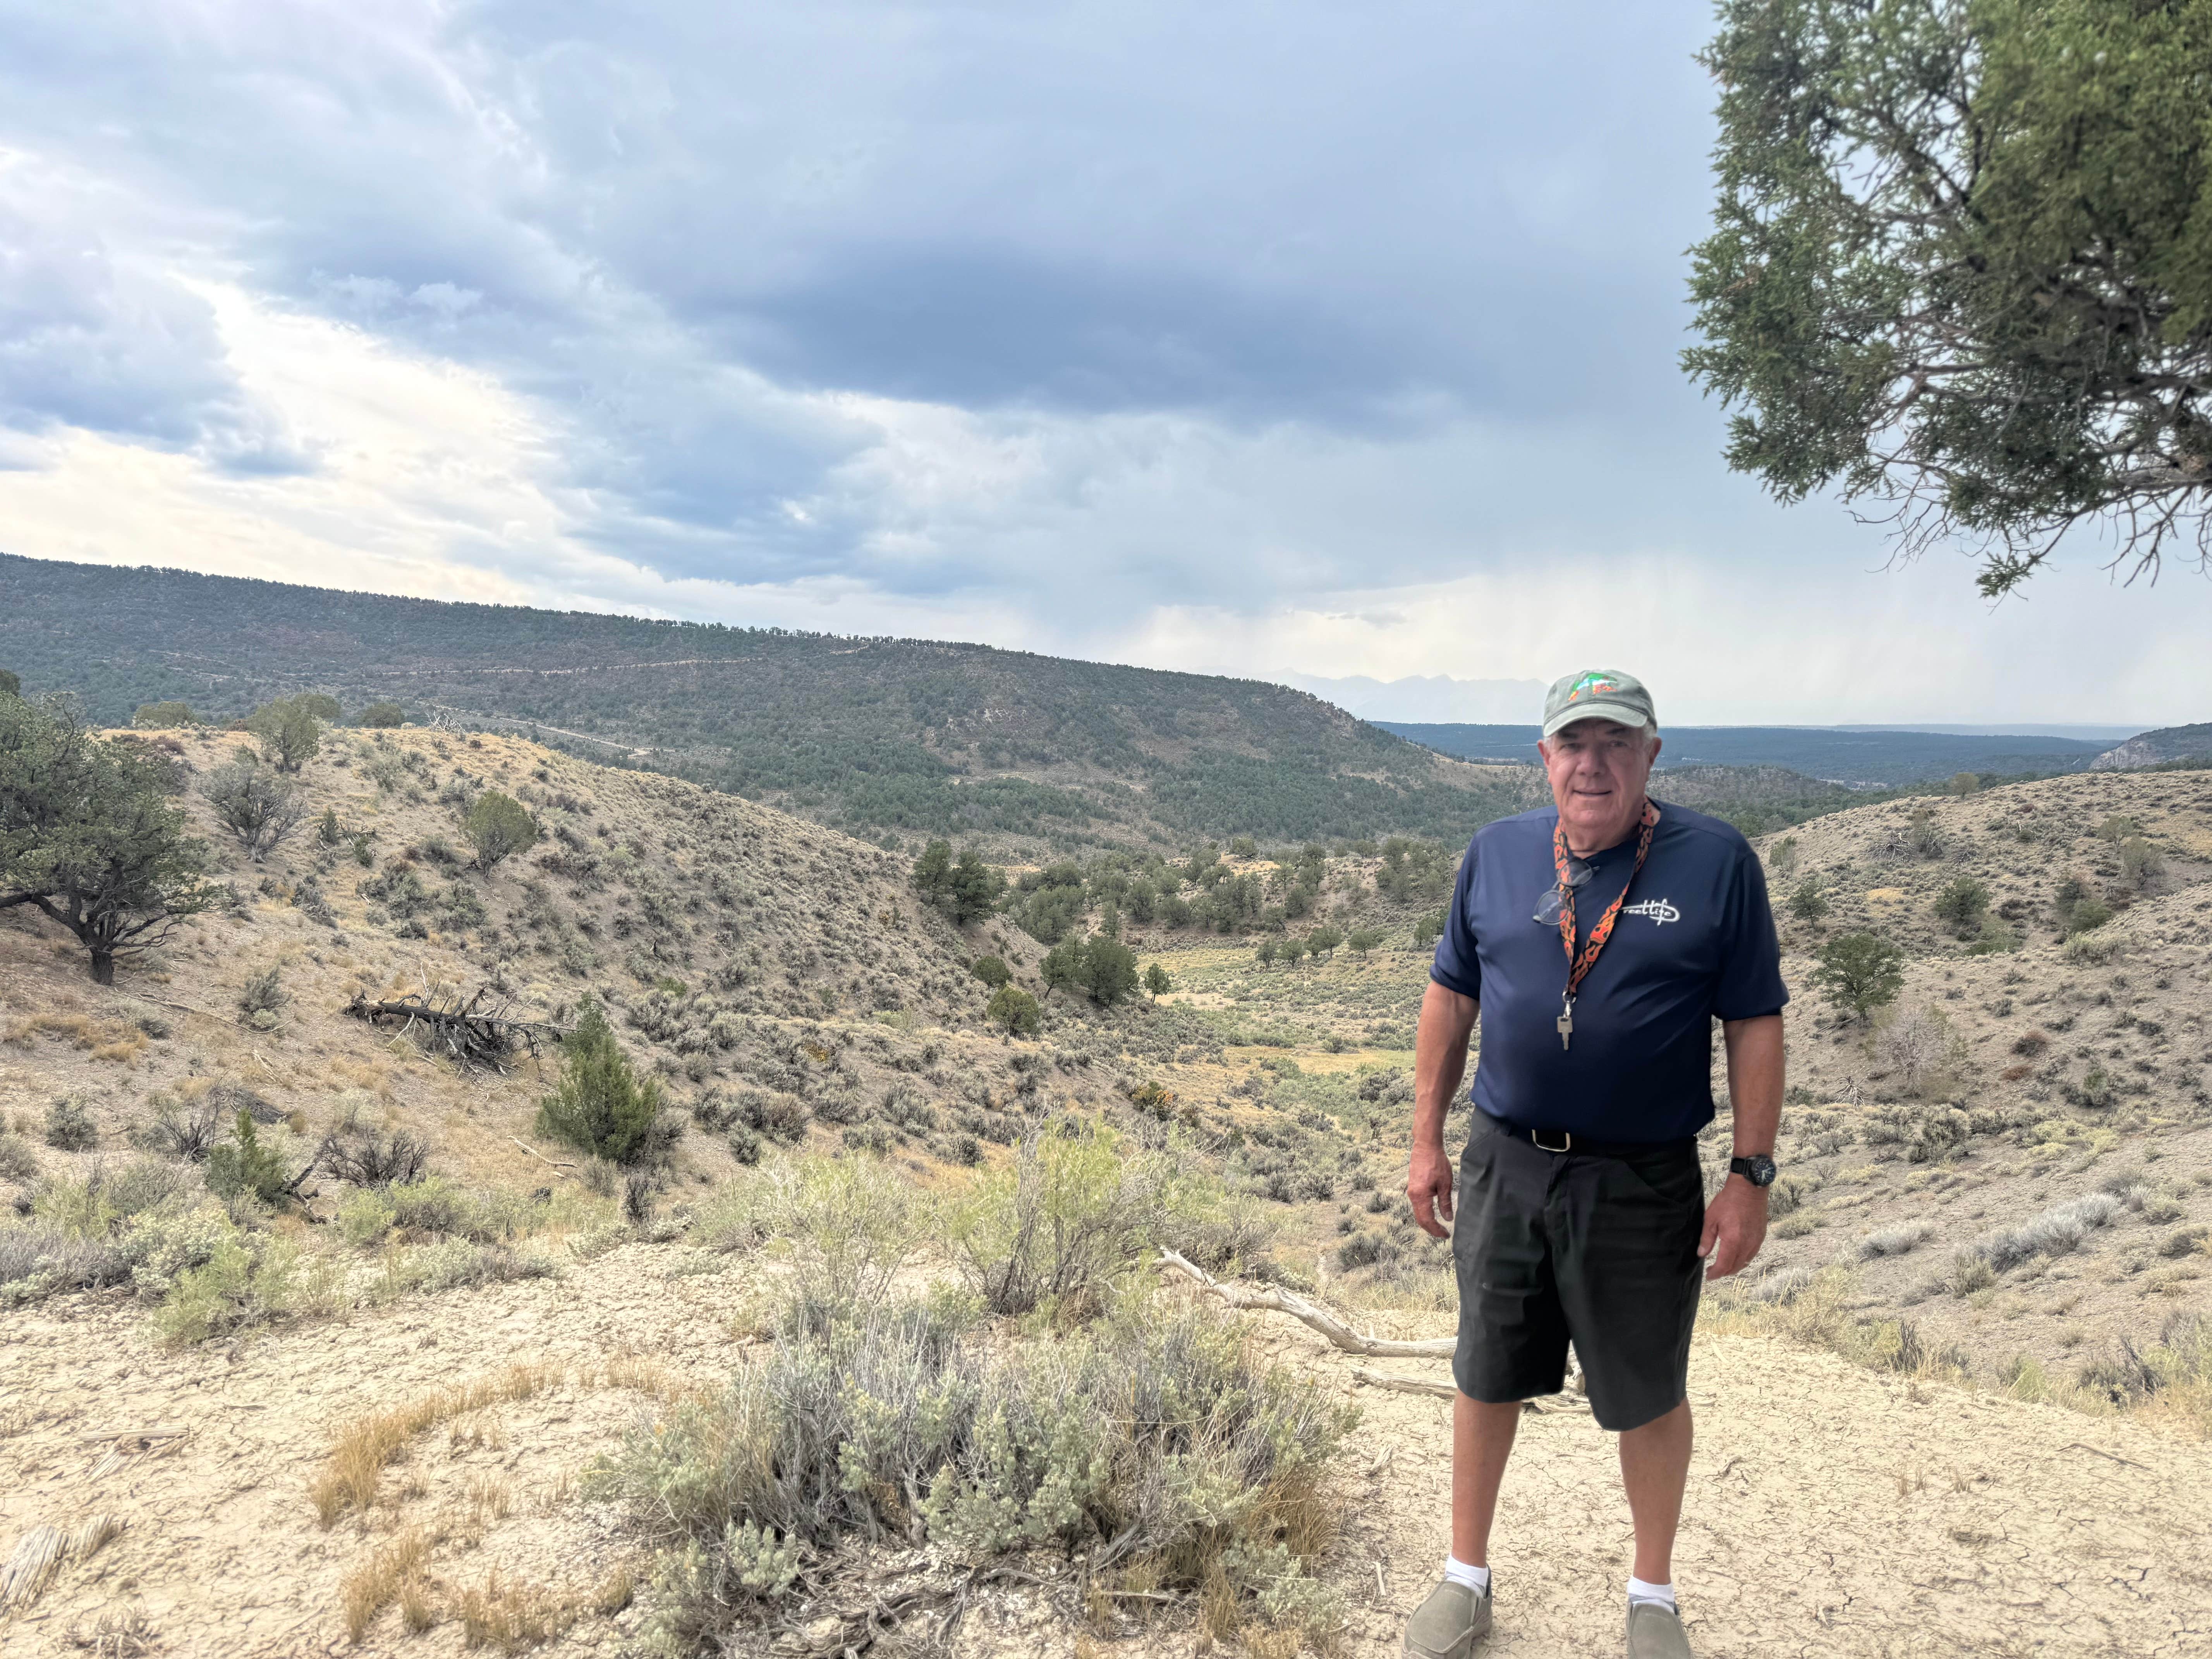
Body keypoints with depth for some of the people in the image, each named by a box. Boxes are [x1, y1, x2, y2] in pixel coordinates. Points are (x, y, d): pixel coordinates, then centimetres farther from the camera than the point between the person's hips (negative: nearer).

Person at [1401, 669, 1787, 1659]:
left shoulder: (1717, 862, -7)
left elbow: (1755, 1026, -5)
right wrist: (1426, 1140, 6)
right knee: (1486, 1379, 15)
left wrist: (1752, 1177, -7)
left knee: (1650, 1395, 15)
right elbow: (1451, 996, 7)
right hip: (1504, 1169, 2)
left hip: (1645, 1187, -2)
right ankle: (1466, 1576, 36)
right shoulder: (1496, 853, 1)